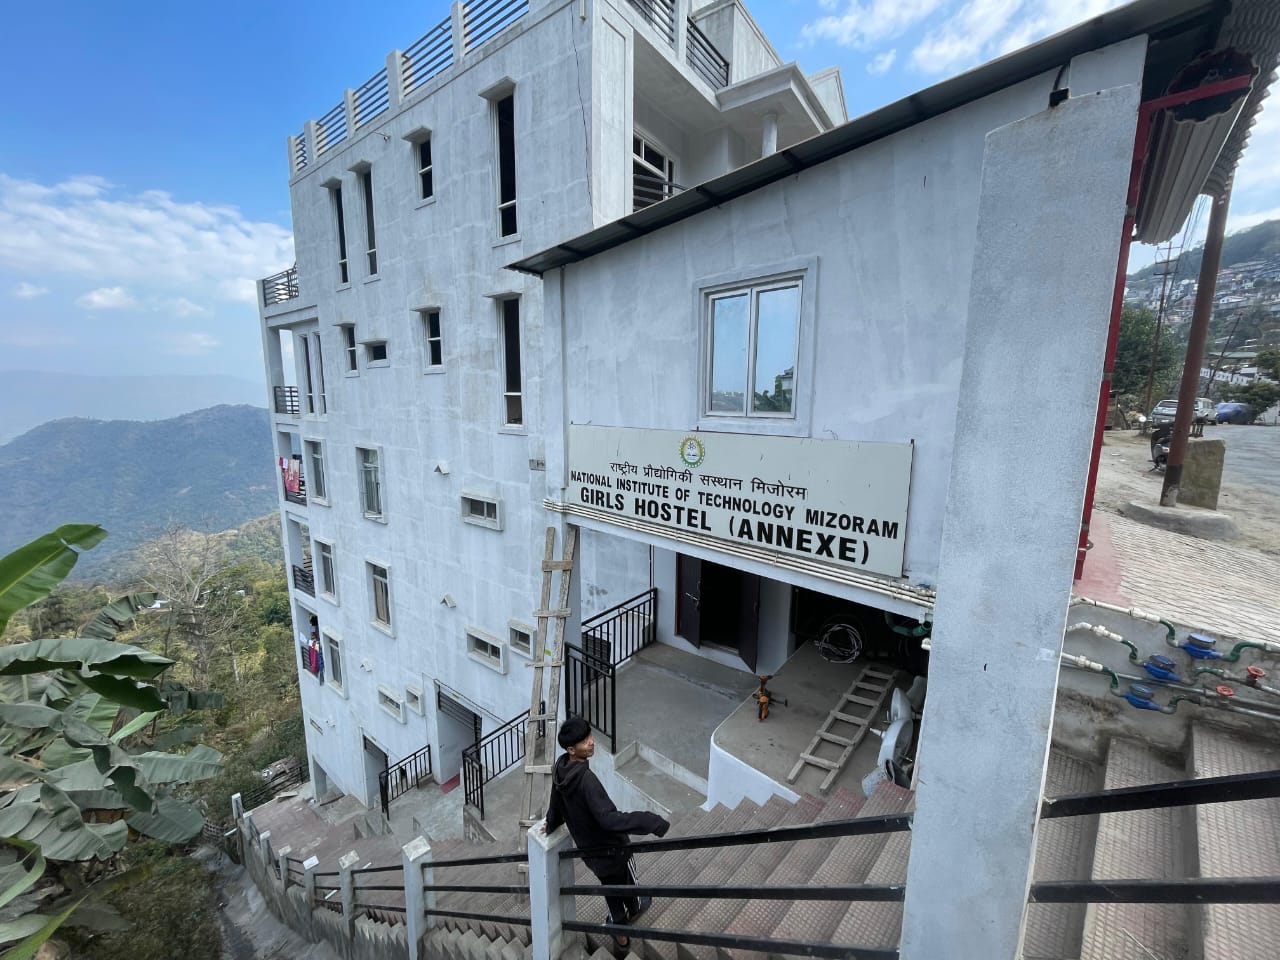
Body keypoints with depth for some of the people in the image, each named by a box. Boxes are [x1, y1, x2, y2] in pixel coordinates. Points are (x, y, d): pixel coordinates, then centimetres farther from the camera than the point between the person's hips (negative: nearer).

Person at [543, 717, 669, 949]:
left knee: (611, 887, 29)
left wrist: (551, 824, 25)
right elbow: (609, 819, -45)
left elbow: (556, 806, 3)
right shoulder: (586, 778, -39)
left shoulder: (560, 771, -14)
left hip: (587, 848, 5)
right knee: (627, 881, 27)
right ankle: (634, 909, 56)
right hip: (611, 847, -5)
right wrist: (651, 822, -47)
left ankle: (620, 932, 48)